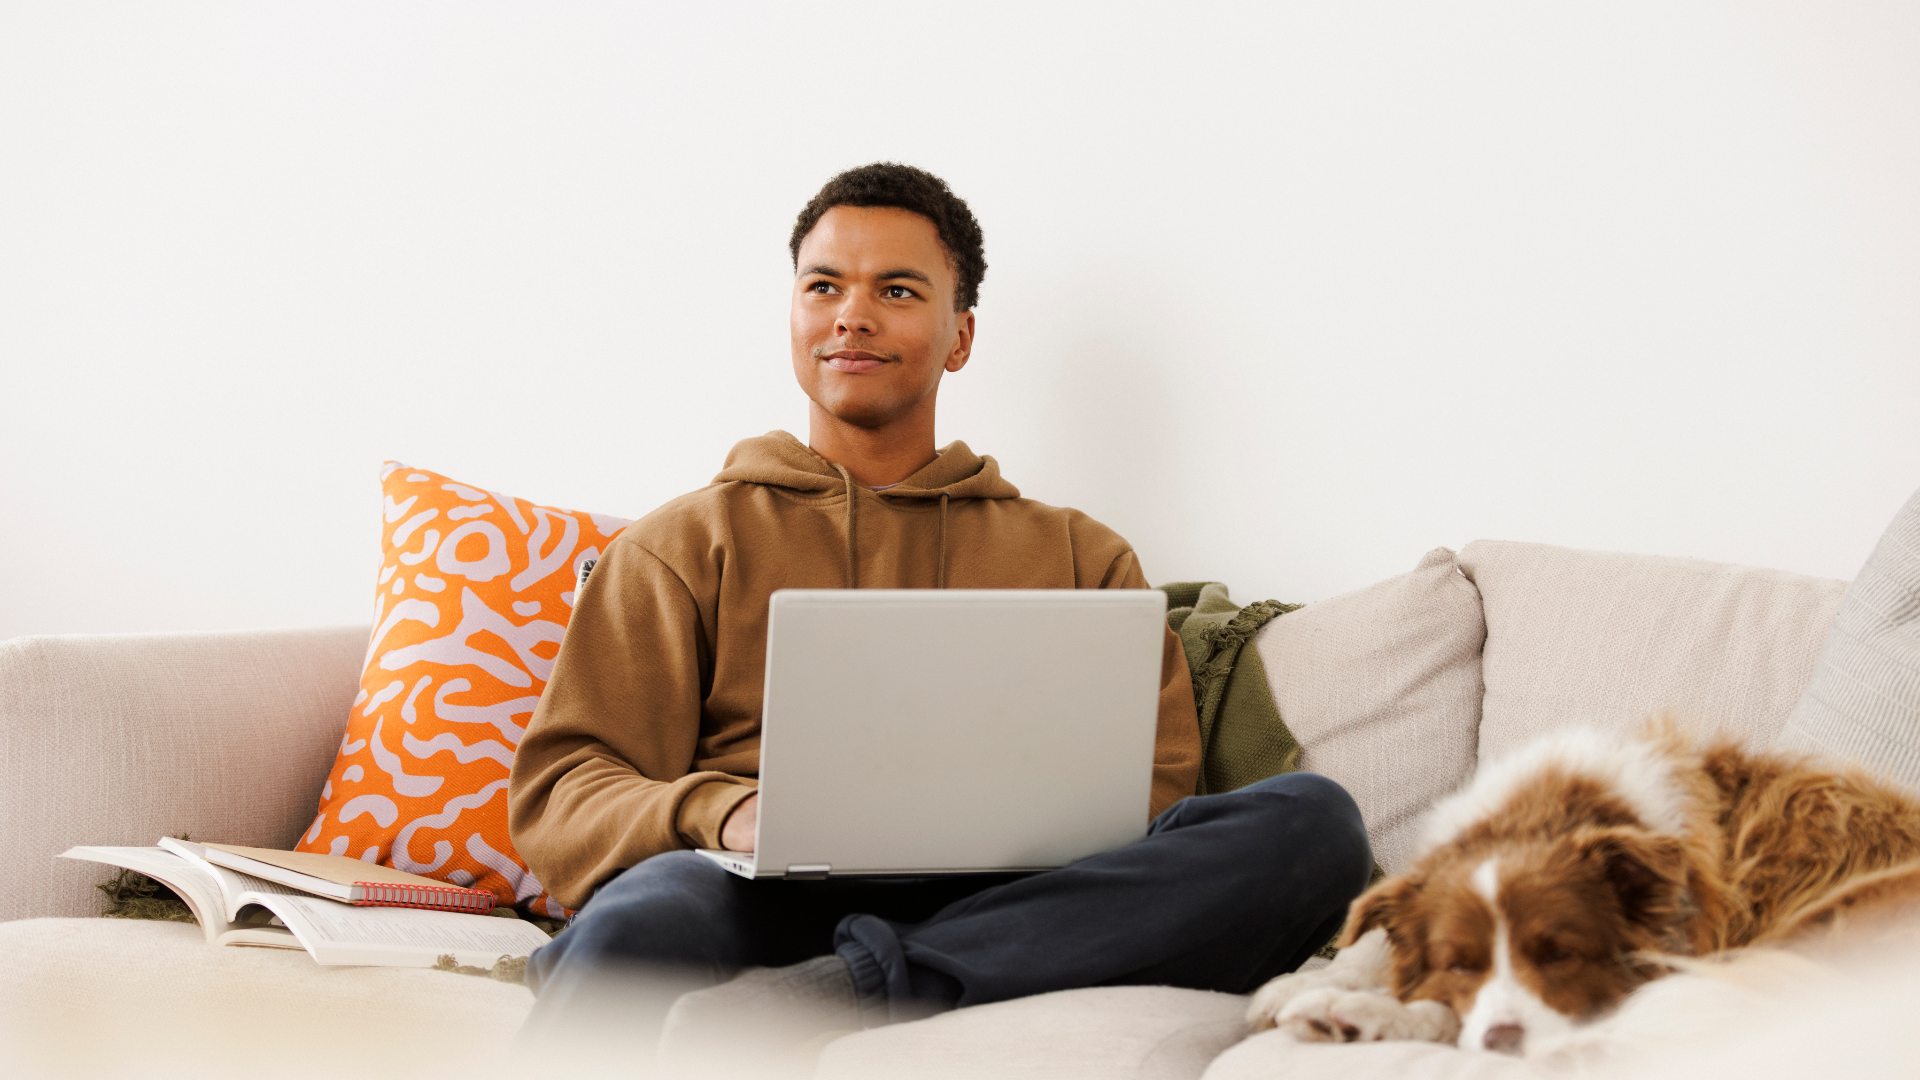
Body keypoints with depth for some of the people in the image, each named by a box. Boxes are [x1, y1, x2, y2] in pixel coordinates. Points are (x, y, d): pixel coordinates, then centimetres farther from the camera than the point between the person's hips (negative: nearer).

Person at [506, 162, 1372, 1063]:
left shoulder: (1080, 556, 28)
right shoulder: (684, 544, 23)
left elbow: (1156, 794, 17)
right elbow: (558, 791, 12)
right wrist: (719, 812, -10)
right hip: (769, 903, -4)